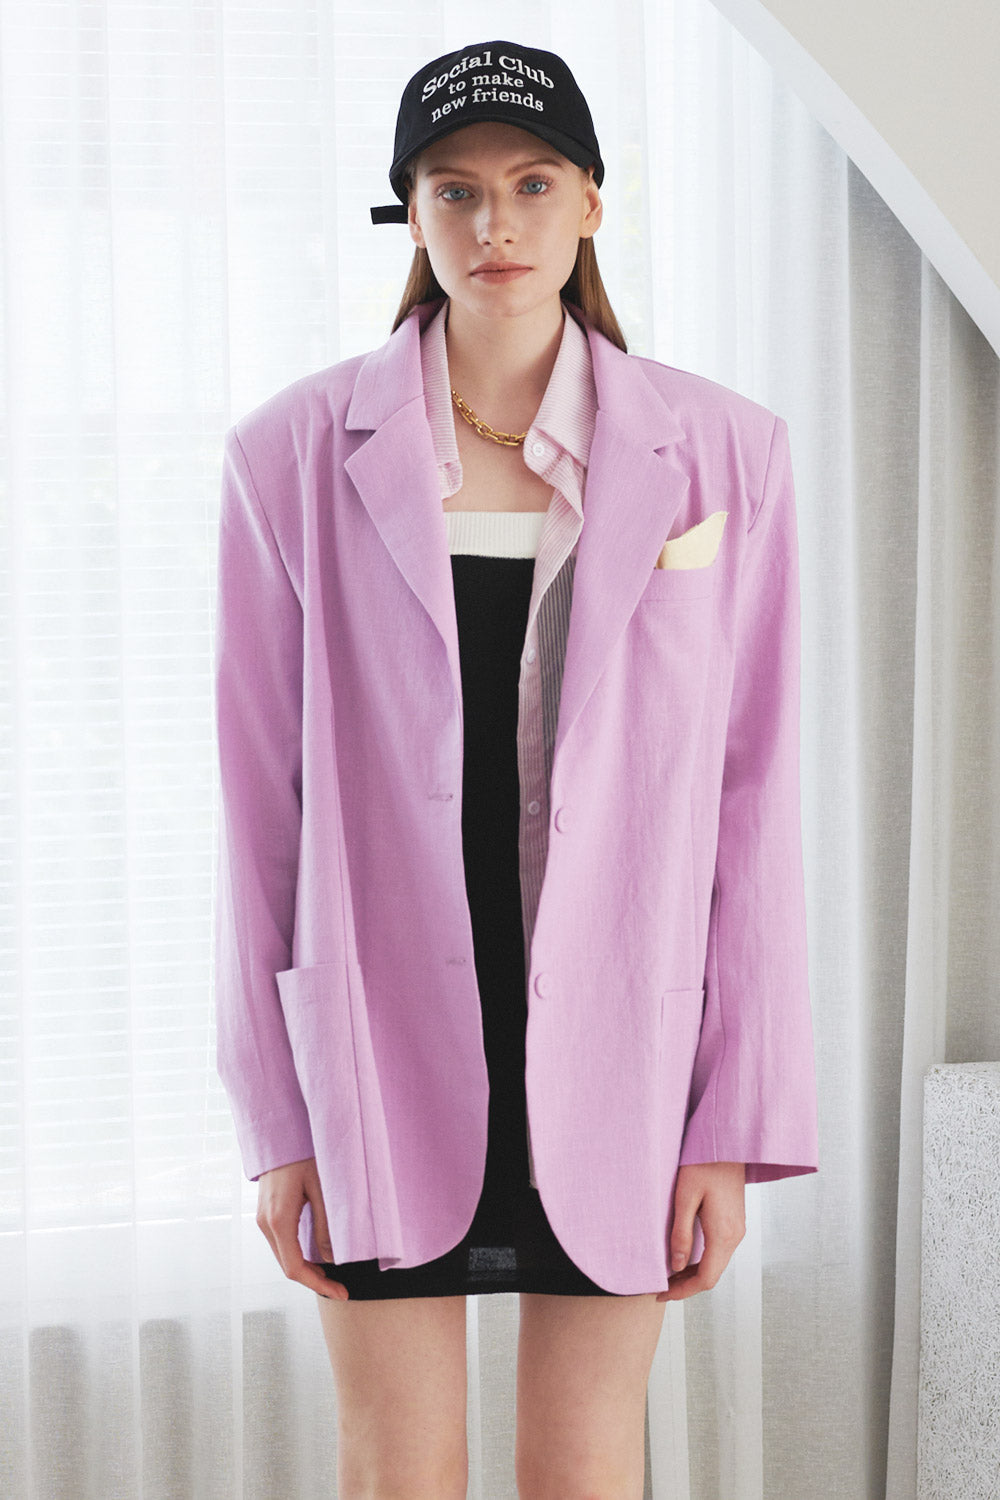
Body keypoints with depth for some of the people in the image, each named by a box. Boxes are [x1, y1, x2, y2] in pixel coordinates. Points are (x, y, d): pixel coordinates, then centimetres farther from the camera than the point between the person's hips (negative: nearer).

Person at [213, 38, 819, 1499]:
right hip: (381, 1035, 0)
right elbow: (262, 804, 0)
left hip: (613, 1044, 0)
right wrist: (272, 1119, -1)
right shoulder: (295, 457, -2)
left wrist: (738, 1121, -2)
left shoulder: (720, 455, -1)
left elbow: (753, 802, 0)